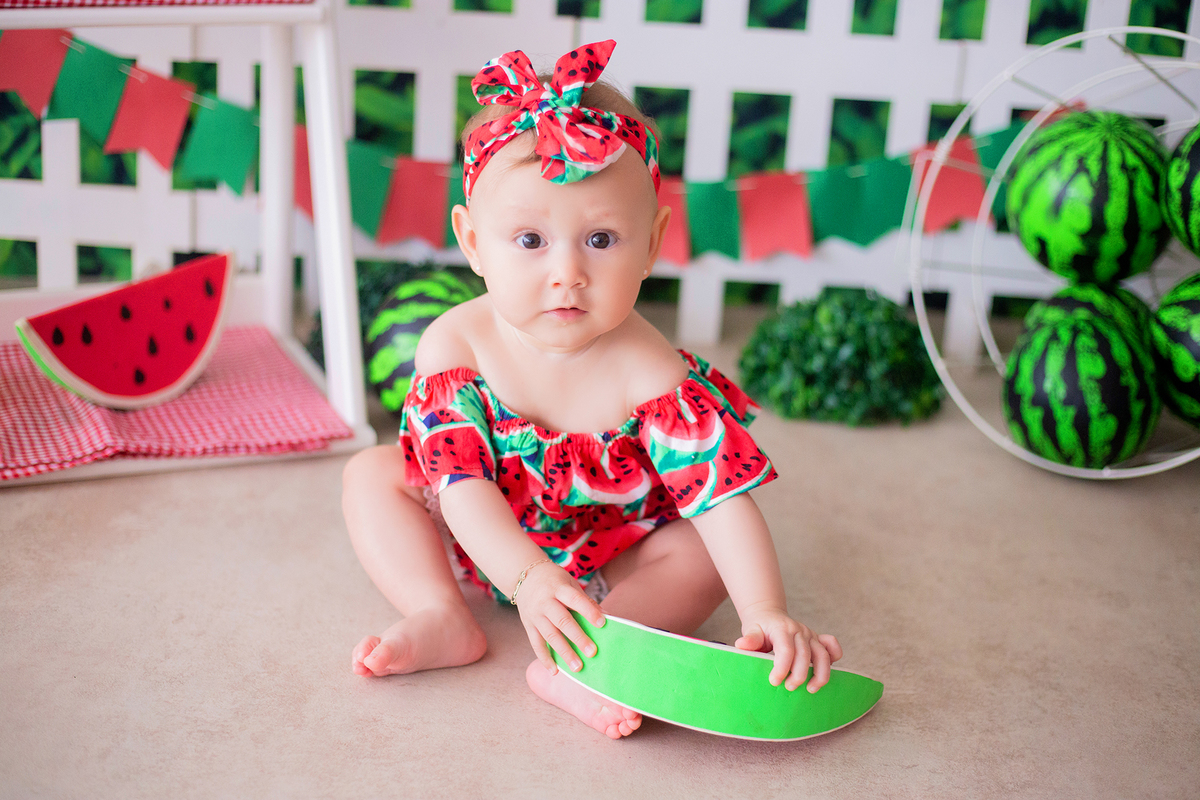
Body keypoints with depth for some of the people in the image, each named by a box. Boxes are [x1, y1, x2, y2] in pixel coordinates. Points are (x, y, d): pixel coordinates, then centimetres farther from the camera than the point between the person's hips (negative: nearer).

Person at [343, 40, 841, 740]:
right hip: (488, 544, 2)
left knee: (701, 550, -23)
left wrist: (768, 615, -47)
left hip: (612, 561, -1)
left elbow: (724, 498, -34)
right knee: (372, 474, -8)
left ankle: (573, 669, -36)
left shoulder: (650, 376, -30)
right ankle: (443, 620, -19)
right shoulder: (456, 345, -24)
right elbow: (462, 480, -28)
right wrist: (528, 578, -43)